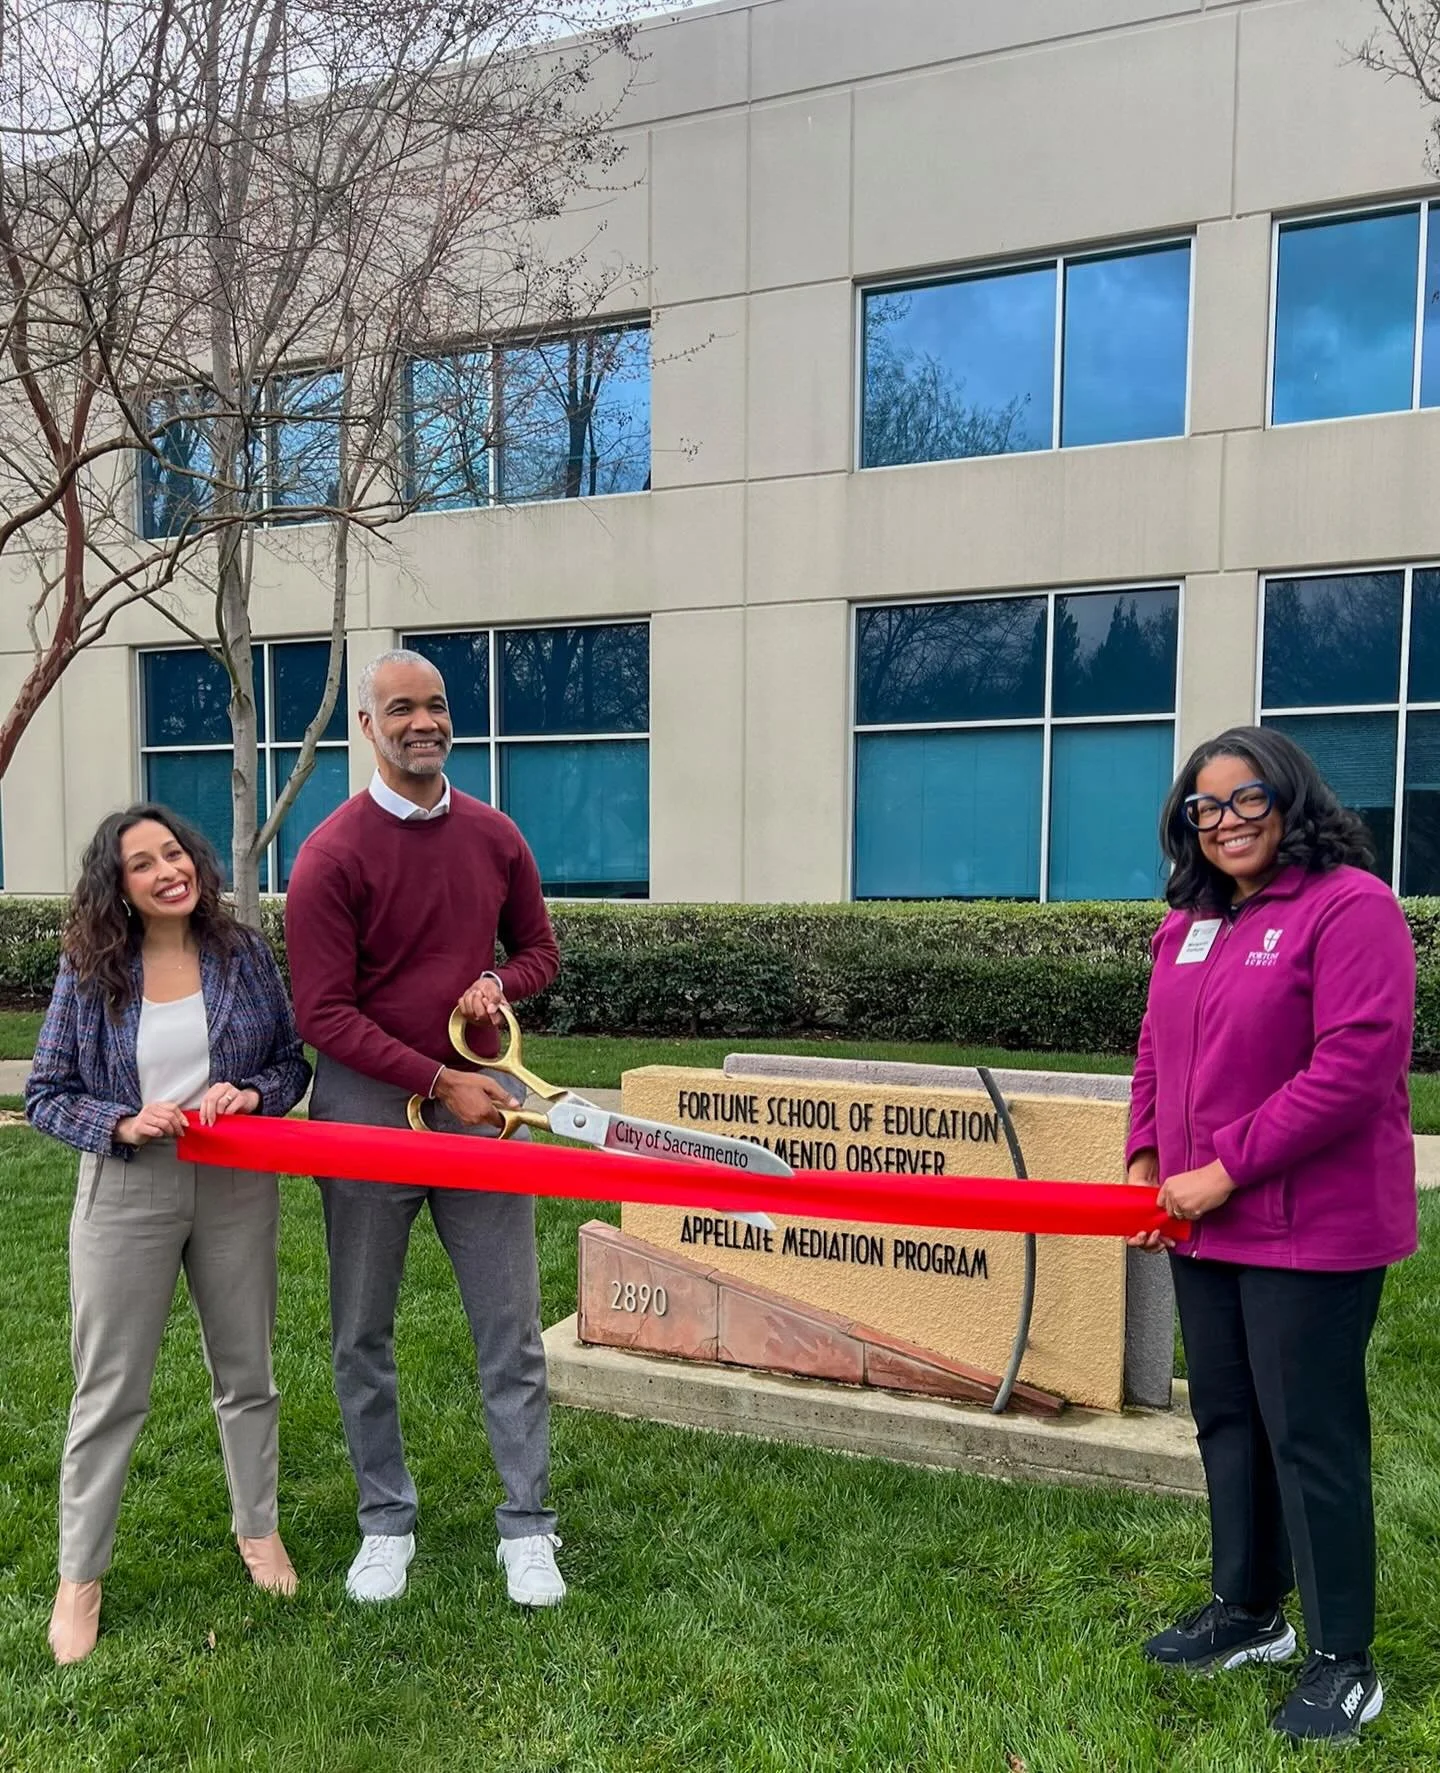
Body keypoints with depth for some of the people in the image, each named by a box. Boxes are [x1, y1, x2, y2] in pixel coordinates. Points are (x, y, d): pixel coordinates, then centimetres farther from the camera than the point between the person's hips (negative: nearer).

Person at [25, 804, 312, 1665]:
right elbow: (47, 1094, -2)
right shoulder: (90, 970, -6)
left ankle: (259, 1528, 37)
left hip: (237, 1188, 2)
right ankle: (80, 1576, 28)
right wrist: (123, 1125, -19)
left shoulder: (243, 952, -3)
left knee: (246, 1372, 16)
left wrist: (252, 1094, -17)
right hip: (127, 1191, -1)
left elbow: (294, 1060, 3)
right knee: (110, 1392, 9)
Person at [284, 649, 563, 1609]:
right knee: (363, 1335, 12)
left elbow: (539, 948, 16)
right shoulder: (332, 854, -10)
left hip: (479, 1100, 3)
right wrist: (440, 1080, -17)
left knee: (511, 1327, 7)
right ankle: (387, 1523, 32)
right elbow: (326, 1016, -13)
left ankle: (528, 1526, 22)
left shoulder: (495, 836, 2)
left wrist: (496, 983, -7)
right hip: (366, 1107, -2)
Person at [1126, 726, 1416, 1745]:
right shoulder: (1188, 923, 11)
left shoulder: (1351, 905, -14)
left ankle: (1344, 1662, 23)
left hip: (1312, 1230, -8)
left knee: (1311, 1435, 3)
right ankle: (1248, 1614, 38)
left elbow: (1355, 1067, -21)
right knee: (1227, 1421, 18)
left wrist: (1225, 1171, -19)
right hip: (1202, 1227, 8)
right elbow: (1158, 1054, 16)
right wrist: (1147, 1161, 1)